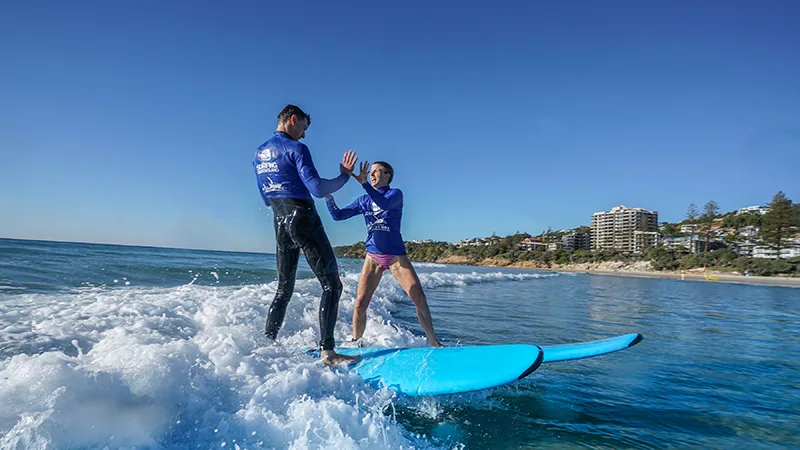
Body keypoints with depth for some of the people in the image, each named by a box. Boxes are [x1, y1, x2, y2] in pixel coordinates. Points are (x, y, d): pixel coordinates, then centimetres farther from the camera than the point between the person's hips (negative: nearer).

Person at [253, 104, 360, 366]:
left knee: (284, 288, 17)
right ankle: (327, 351, -12)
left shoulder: (259, 154, 16)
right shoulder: (296, 148, -8)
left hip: (280, 223, 8)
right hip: (303, 219, -8)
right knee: (331, 284, -6)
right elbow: (317, 190, -18)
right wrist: (344, 176, -7)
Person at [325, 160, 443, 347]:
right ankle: (356, 343, 12)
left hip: (397, 256, -3)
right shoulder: (364, 200, 10)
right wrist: (328, 195, -8)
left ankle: (433, 342, 3)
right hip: (373, 256, 3)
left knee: (420, 299, -10)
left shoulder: (395, 194, -2)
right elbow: (338, 215, 7)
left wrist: (364, 183, -37)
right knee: (360, 303, -6)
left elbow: (384, 203, -26)